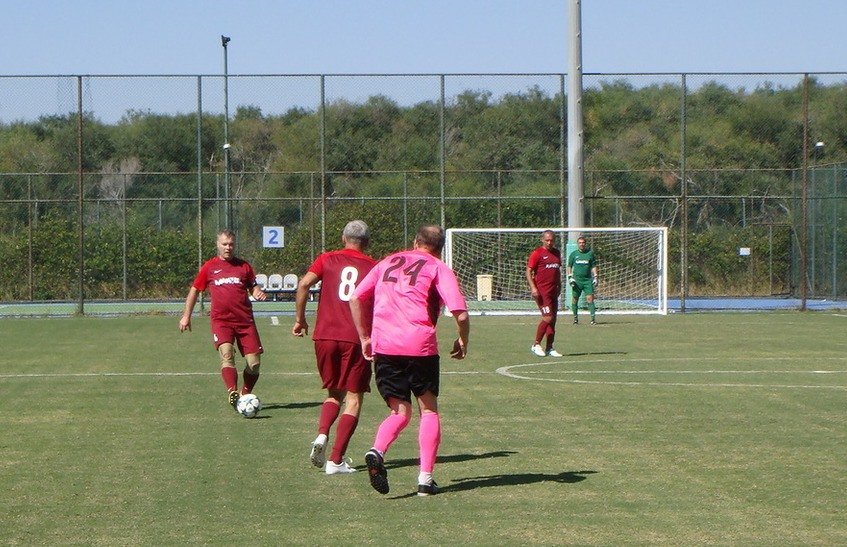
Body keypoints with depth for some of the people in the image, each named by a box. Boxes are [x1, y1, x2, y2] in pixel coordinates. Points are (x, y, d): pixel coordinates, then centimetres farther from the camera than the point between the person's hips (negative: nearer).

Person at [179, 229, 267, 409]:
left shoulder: (243, 266, 13)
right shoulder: (209, 267, 10)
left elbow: (253, 287, 20)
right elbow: (195, 290, 18)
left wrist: (258, 293, -4)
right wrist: (186, 316, 16)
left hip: (245, 321, 2)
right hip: (221, 321, -2)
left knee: (254, 362, -3)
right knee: (227, 355, -26)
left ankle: (246, 394, 17)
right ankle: (232, 392, -38)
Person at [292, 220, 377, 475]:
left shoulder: (327, 259, 9)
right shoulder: (373, 267, 7)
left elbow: (304, 284, -6)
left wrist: (300, 319, 3)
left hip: (325, 336, 2)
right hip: (357, 338, -2)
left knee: (333, 392, 20)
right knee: (353, 399, 3)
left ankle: (321, 436, -7)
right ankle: (336, 460, -6)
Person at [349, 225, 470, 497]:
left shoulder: (388, 262, 19)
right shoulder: (438, 268, 6)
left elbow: (355, 297, 17)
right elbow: (460, 313, -5)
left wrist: (364, 337, 23)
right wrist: (462, 341, 12)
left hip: (383, 346, 3)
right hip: (420, 345, -3)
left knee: (400, 412, 12)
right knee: (429, 409, 14)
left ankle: (377, 451, -18)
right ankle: (425, 478, 6)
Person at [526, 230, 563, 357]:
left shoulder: (557, 253, 16)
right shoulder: (537, 253, -6)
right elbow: (528, 271, -7)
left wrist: (559, 287, 21)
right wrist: (533, 288, -17)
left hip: (553, 291, 7)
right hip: (541, 291, -7)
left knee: (553, 319, 6)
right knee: (548, 318, -14)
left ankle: (549, 348, 11)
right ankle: (536, 345, -2)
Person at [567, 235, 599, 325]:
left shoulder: (590, 253, 8)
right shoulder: (573, 254, 7)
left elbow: (593, 266, 12)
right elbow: (569, 266, 12)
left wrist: (595, 277, 5)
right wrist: (570, 277, 1)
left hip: (588, 280, 0)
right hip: (577, 280, 0)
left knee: (590, 298, -9)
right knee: (575, 299, 3)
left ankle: (593, 318, -11)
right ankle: (575, 317, 17)